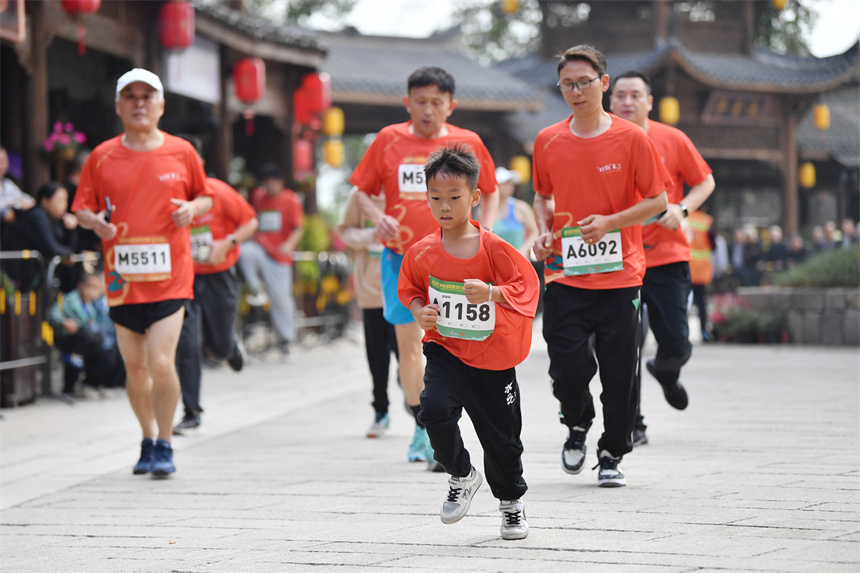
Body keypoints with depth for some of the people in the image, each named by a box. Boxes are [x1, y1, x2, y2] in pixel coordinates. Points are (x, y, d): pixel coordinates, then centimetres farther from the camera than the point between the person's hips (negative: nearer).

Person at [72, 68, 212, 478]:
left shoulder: (181, 152, 4)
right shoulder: (102, 156, 5)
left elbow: (205, 197, 16)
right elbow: (81, 206, 10)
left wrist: (193, 208, -6)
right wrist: (94, 221, -12)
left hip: (169, 277, -2)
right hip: (122, 278, 2)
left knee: (161, 363, -12)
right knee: (134, 366, 9)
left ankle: (164, 446, 2)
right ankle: (148, 441, 27)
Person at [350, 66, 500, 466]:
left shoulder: (467, 143, 2)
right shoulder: (389, 140, 3)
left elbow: (490, 191, 15)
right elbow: (362, 189, 9)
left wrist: (485, 231, 0)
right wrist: (378, 217, -10)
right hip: (401, 257, 1)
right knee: (408, 343, 4)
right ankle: (421, 426, 19)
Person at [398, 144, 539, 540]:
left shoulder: (493, 248, -12)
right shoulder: (422, 252, -3)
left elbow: (526, 284, -11)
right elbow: (410, 289, 13)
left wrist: (490, 292, -27)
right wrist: (419, 311, -7)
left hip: (493, 357, -1)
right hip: (445, 351, 2)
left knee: (501, 434, 8)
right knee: (434, 410, -24)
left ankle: (511, 502, 35)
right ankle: (461, 477, 5)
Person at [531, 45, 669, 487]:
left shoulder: (631, 139, -4)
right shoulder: (548, 141, 5)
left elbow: (658, 201, -1)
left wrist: (610, 222, -14)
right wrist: (544, 232, 2)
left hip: (619, 276, -2)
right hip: (565, 275, 2)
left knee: (619, 375, -1)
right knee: (567, 368, -7)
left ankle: (612, 454, 18)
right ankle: (577, 426, 24)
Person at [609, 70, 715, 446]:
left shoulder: (672, 140, 0)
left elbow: (705, 182, 9)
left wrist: (682, 209, -8)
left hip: (667, 257, 0)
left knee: (676, 346, -3)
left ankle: (666, 372, 36)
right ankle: (632, 426, 8)